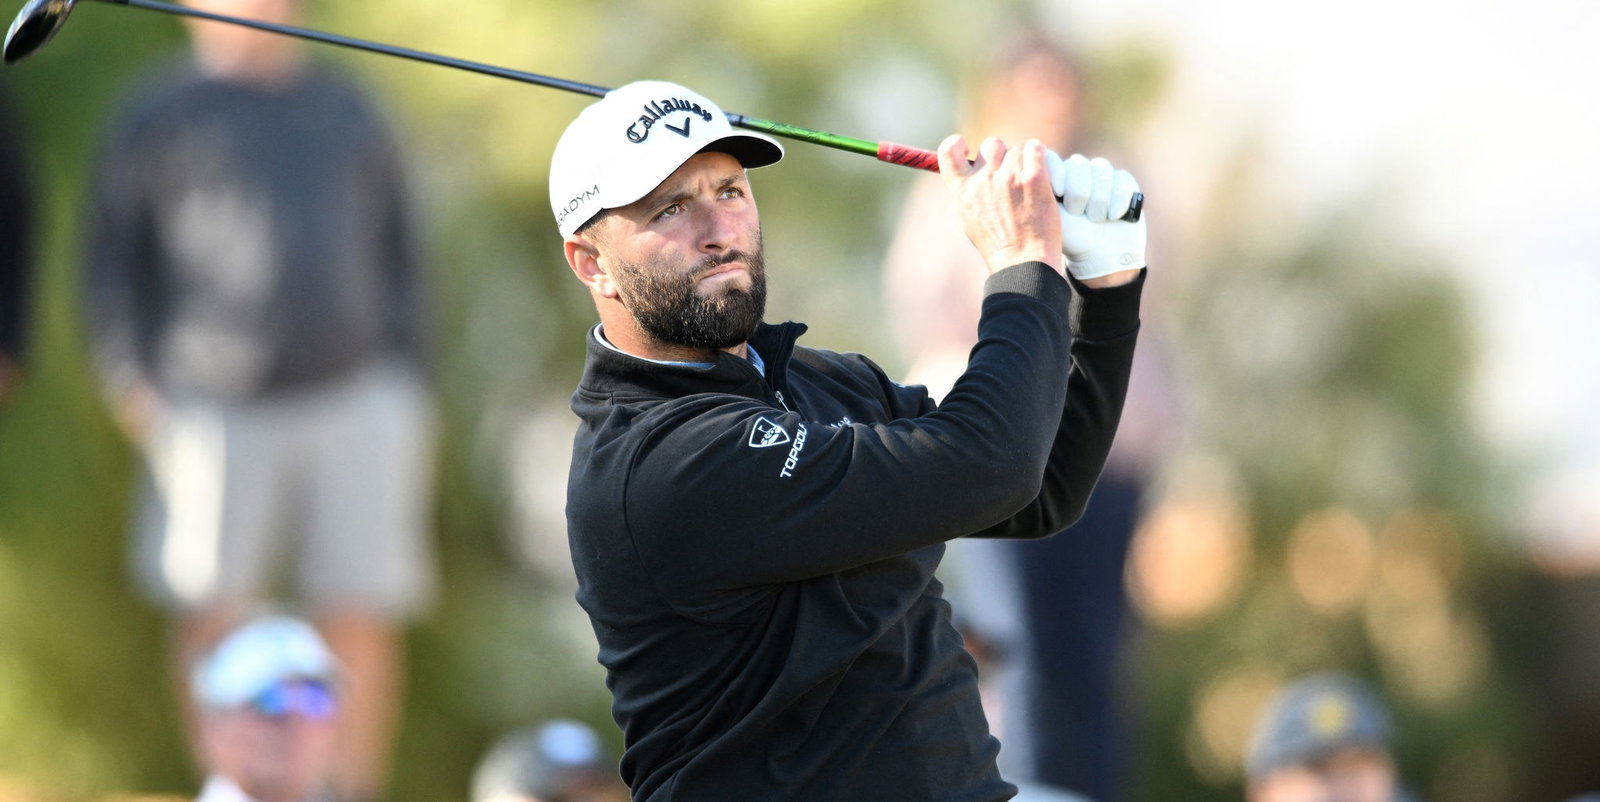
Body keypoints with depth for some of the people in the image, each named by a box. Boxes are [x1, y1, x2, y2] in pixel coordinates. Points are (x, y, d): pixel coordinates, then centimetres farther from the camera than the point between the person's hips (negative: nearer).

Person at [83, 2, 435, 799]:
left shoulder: (348, 112, 14)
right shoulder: (157, 120, 3)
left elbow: (397, 258, 16)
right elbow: (114, 263, 4)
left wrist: (411, 392, 9)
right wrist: (135, 388, -6)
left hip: (355, 404, 2)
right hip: (221, 414, -2)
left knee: (361, 624, -3)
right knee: (210, 620, -5)